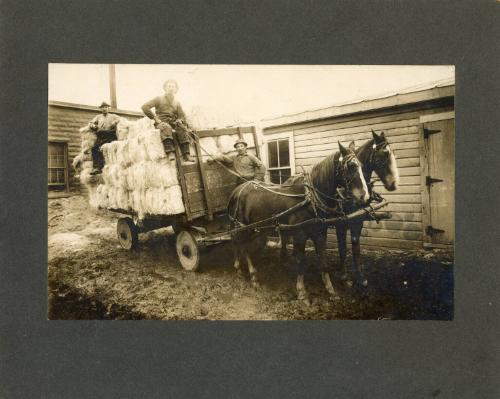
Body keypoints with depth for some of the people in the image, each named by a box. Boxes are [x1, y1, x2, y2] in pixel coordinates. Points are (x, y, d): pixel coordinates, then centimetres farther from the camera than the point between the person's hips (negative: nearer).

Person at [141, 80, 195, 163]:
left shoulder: (177, 103, 21)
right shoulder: (159, 99, 9)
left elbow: (182, 116, 19)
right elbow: (145, 107, -1)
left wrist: (179, 121, -6)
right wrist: (155, 118, -10)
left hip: (173, 122, 3)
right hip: (162, 122, -3)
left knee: (182, 128, -30)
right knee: (166, 127, -39)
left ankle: (186, 155, -39)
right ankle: (170, 152, -54)